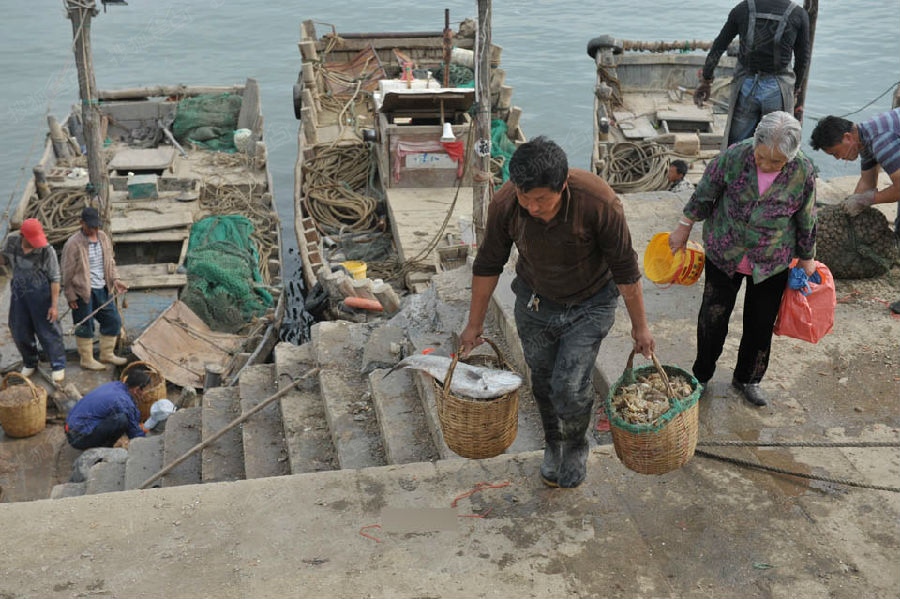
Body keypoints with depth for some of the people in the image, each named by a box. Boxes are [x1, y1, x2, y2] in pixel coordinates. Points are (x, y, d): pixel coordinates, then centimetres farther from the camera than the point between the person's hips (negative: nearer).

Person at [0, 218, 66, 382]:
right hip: (18, 292, 5)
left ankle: (58, 365, 18)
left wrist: (54, 305, -14)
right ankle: (29, 362, 36)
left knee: (47, 330, 2)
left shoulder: (47, 251, -21)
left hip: (40, 293, -4)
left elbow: (55, 279, -14)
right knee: (19, 330, 14)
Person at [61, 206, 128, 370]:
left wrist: (115, 279, 2)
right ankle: (87, 360, 19)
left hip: (102, 289, 7)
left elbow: (110, 262, 16)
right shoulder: (73, 244, -16)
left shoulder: (103, 237, 5)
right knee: (85, 327, 5)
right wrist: (71, 296, -10)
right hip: (83, 291, -7)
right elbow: (68, 272, -12)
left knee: (113, 320, 13)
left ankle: (107, 354, 29)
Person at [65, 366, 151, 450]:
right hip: (80, 439, -9)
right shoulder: (125, 403, -19)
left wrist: (138, 425, 27)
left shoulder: (115, 385, 4)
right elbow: (135, 435, -6)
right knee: (122, 419, -23)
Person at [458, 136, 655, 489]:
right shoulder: (504, 204, -24)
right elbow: (488, 265, -7)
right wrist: (474, 324, 2)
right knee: (543, 383, 14)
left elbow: (625, 269, -18)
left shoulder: (599, 202, -33)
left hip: (589, 305, -3)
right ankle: (553, 445, 42)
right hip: (535, 302, 3)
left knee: (569, 387, -8)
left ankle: (576, 447, 23)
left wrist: (639, 325, -8)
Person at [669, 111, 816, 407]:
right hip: (724, 255, 0)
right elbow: (704, 194, -4)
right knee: (713, 318, 9)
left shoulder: (803, 172, -17)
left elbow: (806, 222, -2)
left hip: (772, 263, 0)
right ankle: (701, 375, 30)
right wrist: (684, 228, 4)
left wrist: (807, 259, 8)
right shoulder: (735, 155, -19)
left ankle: (747, 379, 34)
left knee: (760, 324, 12)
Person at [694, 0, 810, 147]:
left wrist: (706, 80, 16)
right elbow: (803, 59, 4)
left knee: (736, 146, 10)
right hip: (777, 89, -1)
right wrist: (795, 90, 18)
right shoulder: (799, 14, -3)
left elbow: (717, 48, 6)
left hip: (745, 84, 1)